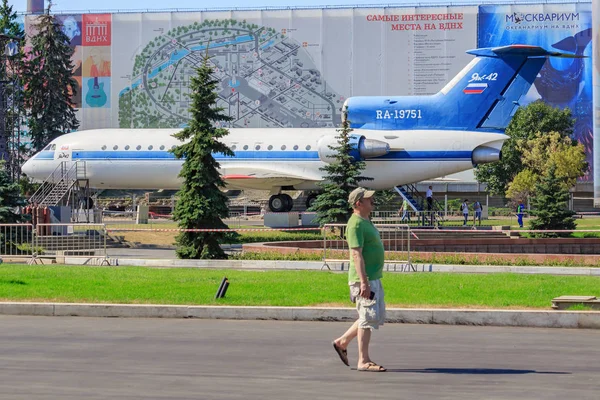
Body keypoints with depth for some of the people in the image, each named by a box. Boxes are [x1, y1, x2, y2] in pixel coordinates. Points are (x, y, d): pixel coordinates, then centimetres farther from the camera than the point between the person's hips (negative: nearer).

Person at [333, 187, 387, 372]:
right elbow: (356, 255, -22)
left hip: (373, 279, 10)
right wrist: (364, 282, -27)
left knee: (377, 316, 15)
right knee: (369, 317, -7)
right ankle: (364, 361, -2)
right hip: (364, 280, -10)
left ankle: (342, 342, 22)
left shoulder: (365, 222, 17)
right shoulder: (356, 224, -16)